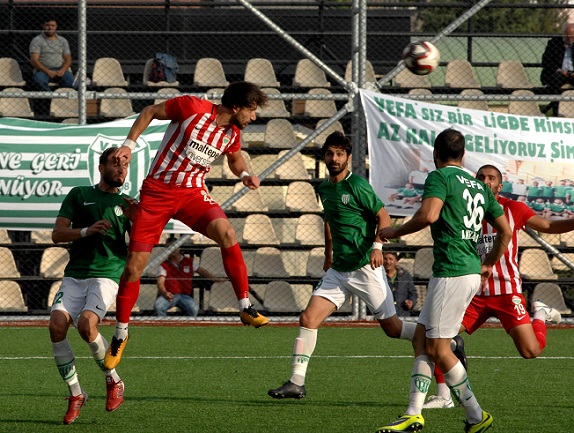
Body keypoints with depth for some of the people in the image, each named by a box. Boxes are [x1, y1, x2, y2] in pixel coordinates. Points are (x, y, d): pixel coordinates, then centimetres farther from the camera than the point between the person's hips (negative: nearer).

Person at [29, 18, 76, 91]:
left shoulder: (63, 40, 18)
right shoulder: (37, 40, 6)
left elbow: (68, 59, 13)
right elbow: (34, 60, -4)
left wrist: (62, 70, -10)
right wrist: (47, 71, -17)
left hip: (60, 71, 3)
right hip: (43, 70, -3)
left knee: (71, 82, -31)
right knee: (38, 80, -39)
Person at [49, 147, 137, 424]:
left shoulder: (126, 204, 14)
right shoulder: (79, 195, 14)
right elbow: (57, 234, 6)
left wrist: (135, 220, -13)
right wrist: (86, 231, -12)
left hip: (107, 275, -2)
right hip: (74, 275, 2)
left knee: (86, 323, -27)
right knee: (57, 325, -20)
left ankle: (113, 381, -5)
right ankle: (75, 394, -6)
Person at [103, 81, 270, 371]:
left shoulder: (232, 134, 2)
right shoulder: (192, 108, -15)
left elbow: (235, 159, 24)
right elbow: (150, 112, -1)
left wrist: (245, 174, 3)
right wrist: (129, 144, -9)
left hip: (193, 193, 3)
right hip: (156, 191, -3)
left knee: (226, 233, -29)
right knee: (134, 267, -4)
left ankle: (245, 307, -22)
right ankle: (120, 335, 16)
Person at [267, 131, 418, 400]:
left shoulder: (356, 185, -11)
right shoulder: (324, 189, 11)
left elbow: (383, 216, -10)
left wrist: (377, 245, -24)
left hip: (365, 268, -7)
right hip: (338, 270, 7)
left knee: (392, 328, -1)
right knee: (308, 319, -5)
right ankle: (297, 383, -3)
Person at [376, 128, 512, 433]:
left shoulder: (440, 177, -6)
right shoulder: (479, 186, 17)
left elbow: (429, 214, -23)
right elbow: (505, 231, 20)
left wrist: (395, 232, -8)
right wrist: (489, 264, 35)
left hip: (451, 273, -9)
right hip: (471, 273, 9)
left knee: (437, 348, -2)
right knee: (421, 339, 11)